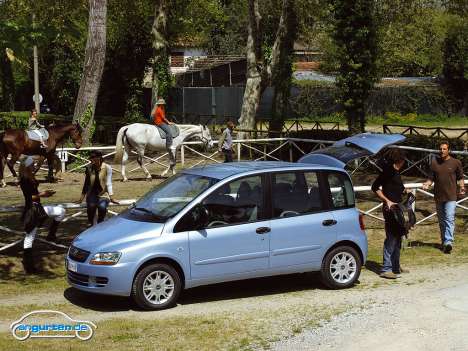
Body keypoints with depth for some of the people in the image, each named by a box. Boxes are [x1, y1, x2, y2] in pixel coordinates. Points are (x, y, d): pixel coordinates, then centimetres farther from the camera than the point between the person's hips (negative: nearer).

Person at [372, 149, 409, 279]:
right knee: (391, 238, -10)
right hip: (390, 209, -10)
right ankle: (386, 269, -8)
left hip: (397, 209, 10)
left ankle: (395, 267, 25)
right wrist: (387, 201, -19)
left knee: (397, 238, 15)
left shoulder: (396, 172, 15)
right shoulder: (388, 171, -12)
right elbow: (375, 187, -15)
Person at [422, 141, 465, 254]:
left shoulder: (456, 163, -2)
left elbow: (460, 177, 7)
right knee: (442, 221, 13)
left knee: (449, 219, -13)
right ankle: (444, 241, 24)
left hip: (451, 196, -4)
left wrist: (462, 187, -10)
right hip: (438, 196, 4)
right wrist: (427, 183, -9)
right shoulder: (434, 162, 5)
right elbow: (431, 178, 11)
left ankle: (448, 242, -20)